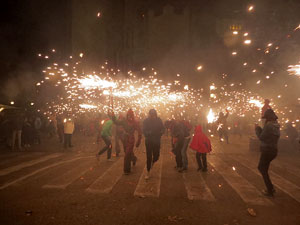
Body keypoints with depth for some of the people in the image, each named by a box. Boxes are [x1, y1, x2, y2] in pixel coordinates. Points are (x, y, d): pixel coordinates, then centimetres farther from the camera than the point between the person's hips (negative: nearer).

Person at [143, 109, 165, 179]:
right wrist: (150, 132, -31)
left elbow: (163, 129, 0)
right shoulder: (146, 121, -7)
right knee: (149, 157, 1)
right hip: (149, 141, -1)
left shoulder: (159, 120, -2)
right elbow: (144, 131, -13)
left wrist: (160, 133, -21)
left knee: (156, 156, 3)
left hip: (157, 141, 2)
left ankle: (153, 162, 41)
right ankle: (148, 173, 16)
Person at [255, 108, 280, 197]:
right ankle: (270, 187, 23)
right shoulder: (276, 125, 10)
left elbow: (261, 137, -15)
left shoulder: (269, 125, -19)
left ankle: (270, 190, 5)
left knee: (263, 169, 3)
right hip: (274, 150, 9)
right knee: (261, 167, 20)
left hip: (267, 150, -9)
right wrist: (260, 129, 12)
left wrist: (257, 129, -2)